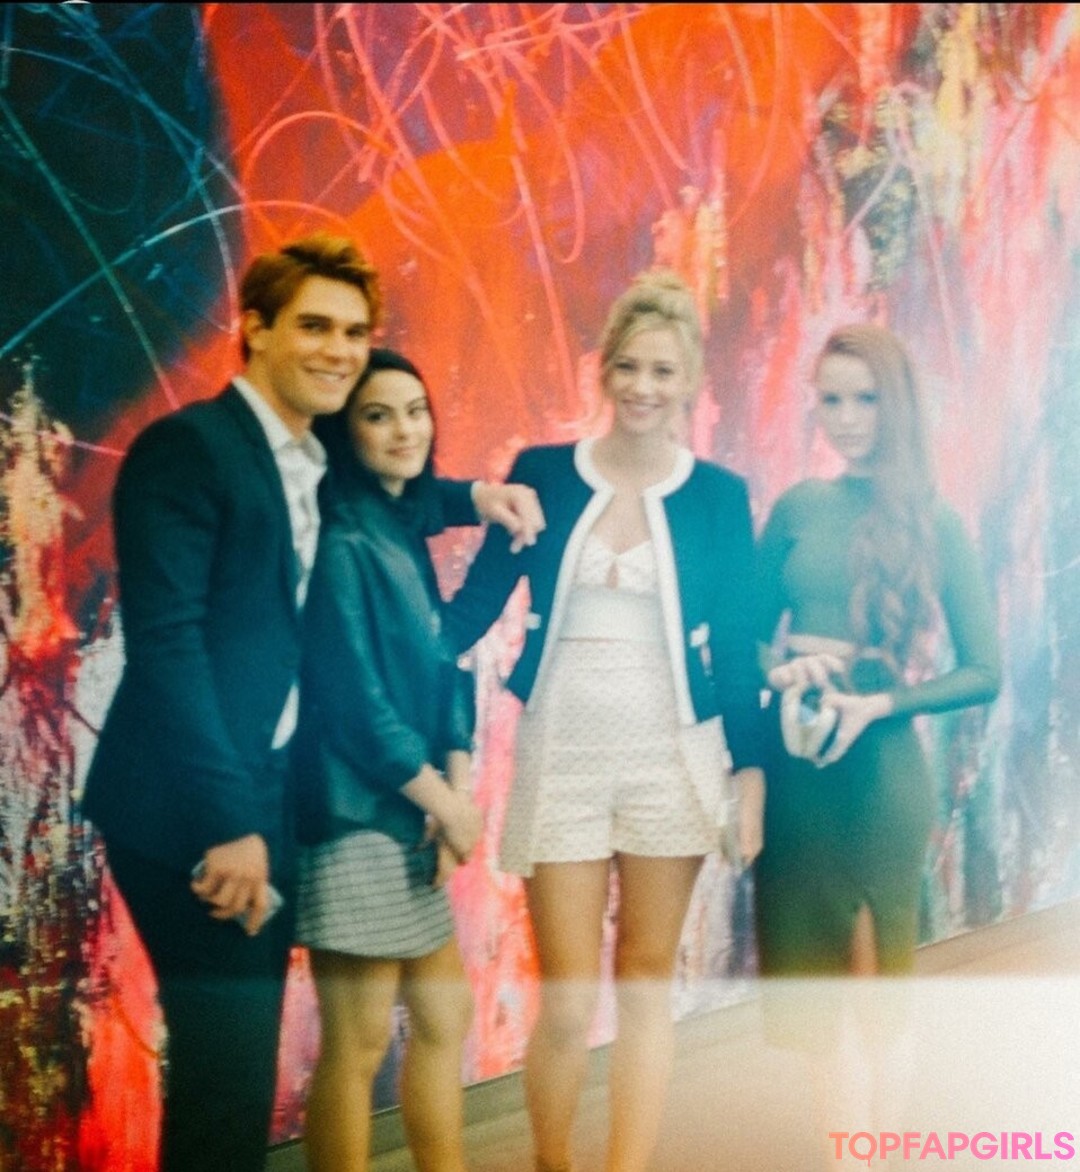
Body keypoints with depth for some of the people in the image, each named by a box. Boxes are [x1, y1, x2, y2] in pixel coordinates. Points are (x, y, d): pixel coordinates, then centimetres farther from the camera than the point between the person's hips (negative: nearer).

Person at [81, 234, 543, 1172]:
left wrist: (476, 497, 15)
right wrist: (226, 823, -20)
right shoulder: (187, 446, -9)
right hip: (193, 817, -8)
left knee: (241, 1075, 14)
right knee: (229, 1076, -7)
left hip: (268, 806, 8)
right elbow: (164, 640, -16)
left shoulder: (317, 465, 16)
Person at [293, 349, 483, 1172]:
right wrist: (446, 803, -10)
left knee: (445, 1015, 14)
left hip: (408, 819, 9)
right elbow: (354, 698, -17)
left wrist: (457, 787, -4)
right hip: (357, 817, -9)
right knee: (359, 1043, -2)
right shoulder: (341, 541, -13)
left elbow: (445, 668, 11)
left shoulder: (407, 533, 13)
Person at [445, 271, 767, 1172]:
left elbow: (735, 644, 4)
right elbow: (479, 601, 4)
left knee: (646, 988, 7)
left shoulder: (718, 495, 2)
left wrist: (751, 772, 1)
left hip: (671, 756, 0)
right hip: (561, 754, 0)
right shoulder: (543, 474, 2)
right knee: (567, 1004, 1)